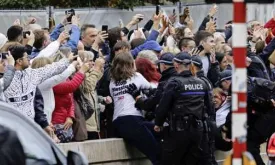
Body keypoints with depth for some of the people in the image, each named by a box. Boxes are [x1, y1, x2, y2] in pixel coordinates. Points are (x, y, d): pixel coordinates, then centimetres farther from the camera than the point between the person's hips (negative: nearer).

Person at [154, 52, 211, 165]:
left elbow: (163, 106, -11)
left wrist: (158, 123, 3)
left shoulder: (174, 83, -12)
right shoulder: (201, 83, 8)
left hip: (179, 130, -6)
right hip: (197, 129, 6)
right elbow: (207, 106, 15)